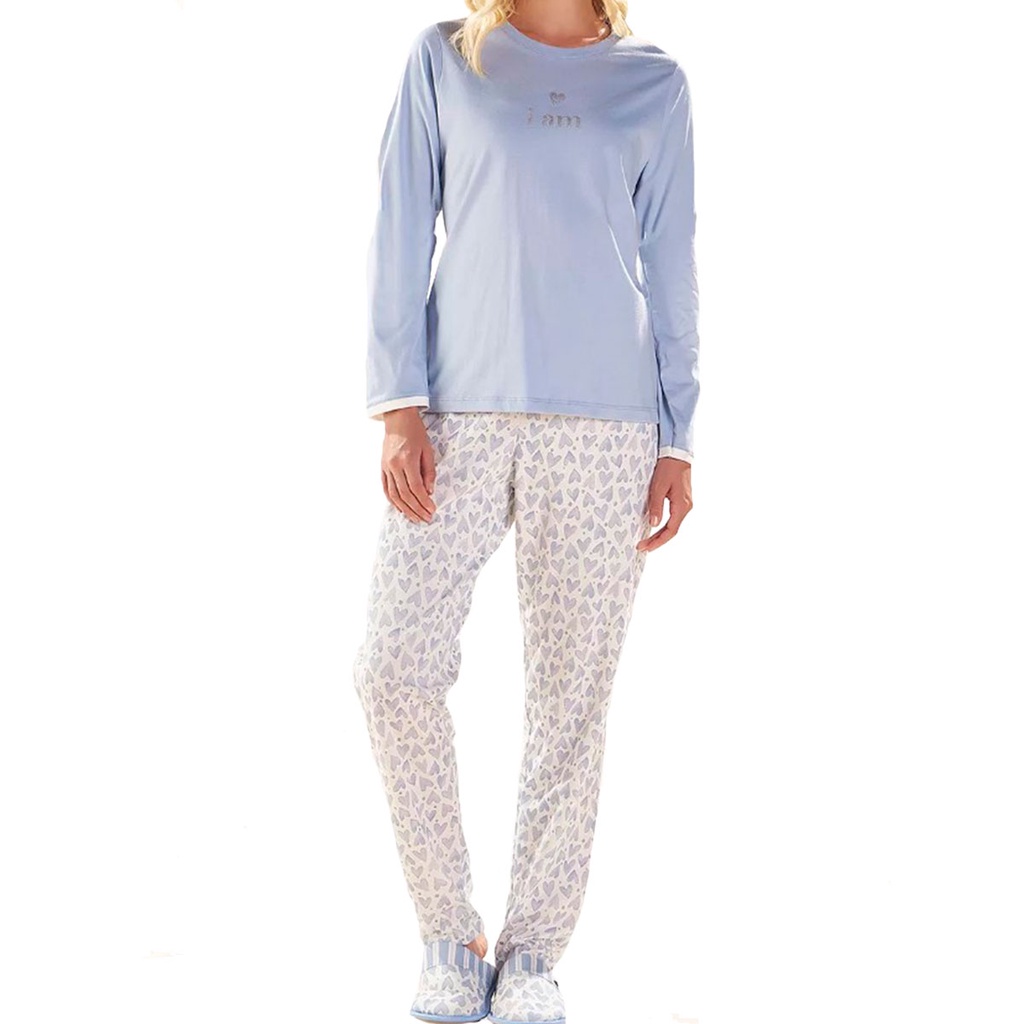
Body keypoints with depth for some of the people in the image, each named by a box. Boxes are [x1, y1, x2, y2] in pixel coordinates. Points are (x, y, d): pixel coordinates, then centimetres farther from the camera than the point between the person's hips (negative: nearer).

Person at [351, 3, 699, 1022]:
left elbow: (669, 266, 11)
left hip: (604, 422, 0)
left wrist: (677, 439, 5)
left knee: (572, 689, 0)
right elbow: (400, 238, 6)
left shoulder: (654, 84, 11)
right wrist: (397, 406, -5)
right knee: (394, 666, -9)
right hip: (460, 413, 0)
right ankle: (448, 937, 8)